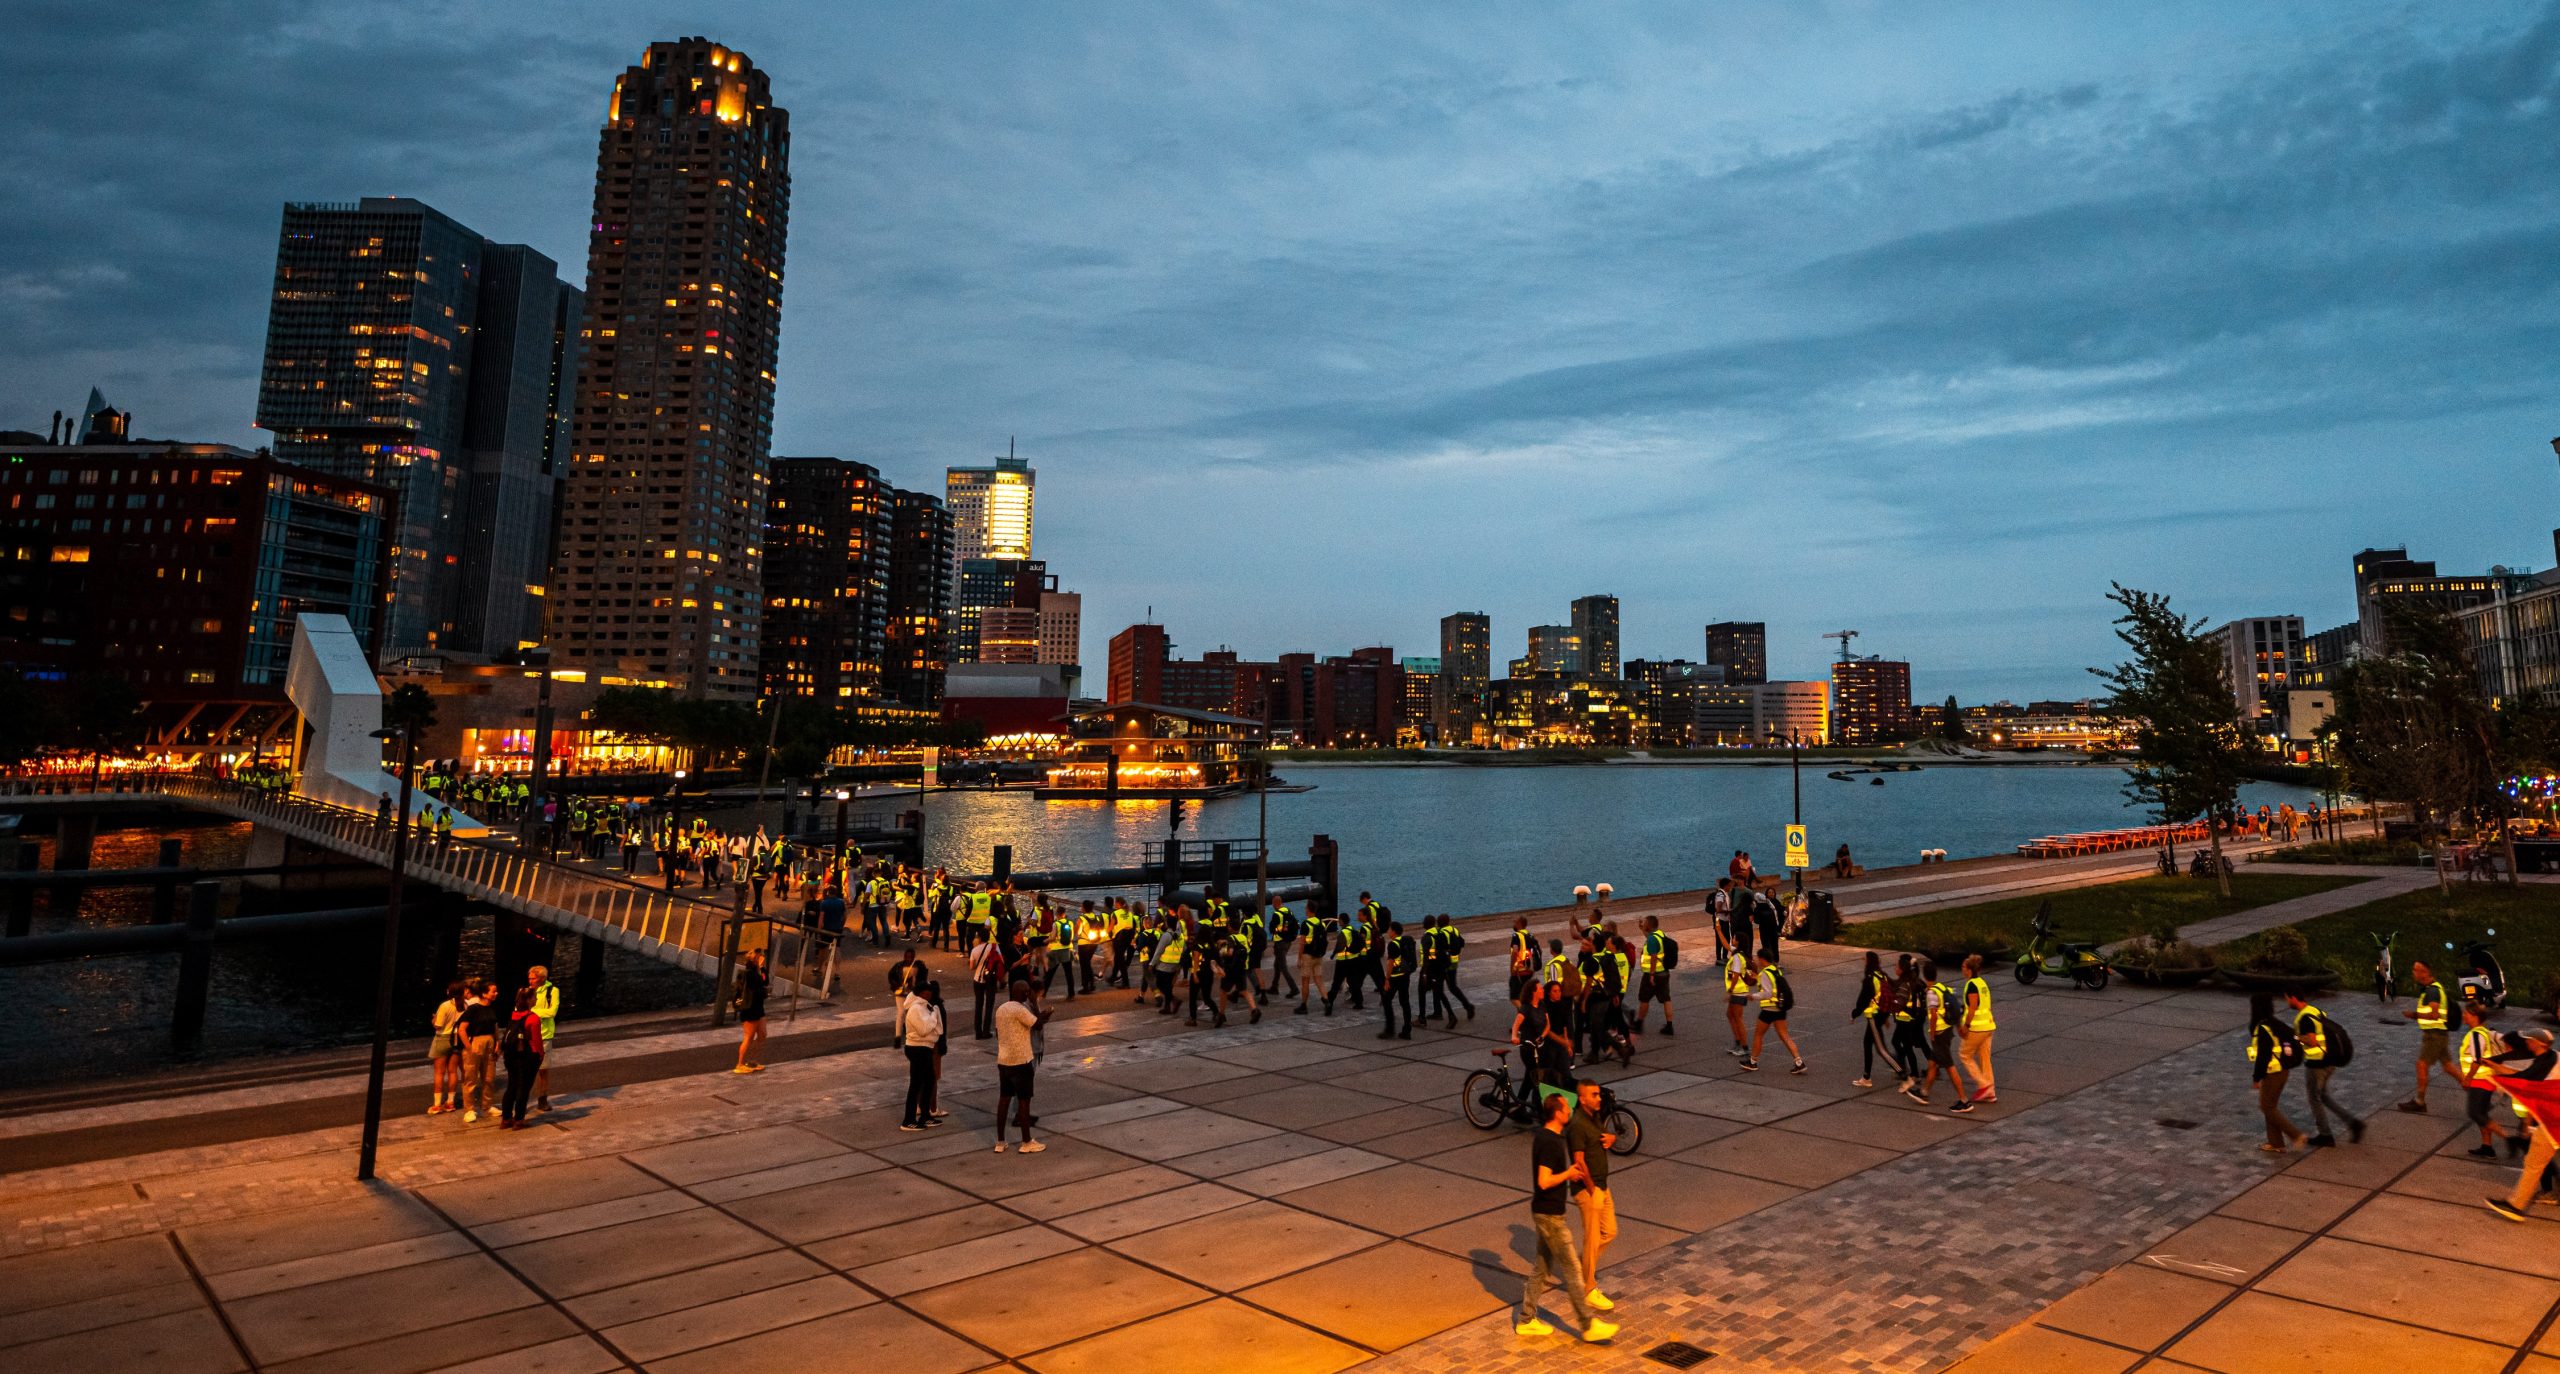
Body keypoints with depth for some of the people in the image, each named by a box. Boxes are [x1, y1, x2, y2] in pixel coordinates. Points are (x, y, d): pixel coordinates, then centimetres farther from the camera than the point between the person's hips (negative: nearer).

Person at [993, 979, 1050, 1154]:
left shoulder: (1001, 1009, 8)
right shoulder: (1020, 1009, -18)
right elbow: (1037, 1025, -16)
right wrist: (1043, 1016, 4)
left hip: (1003, 1060, 8)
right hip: (1020, 1061, -8)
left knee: (1004, 1098, 13)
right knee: (1024, 1100, 2)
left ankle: (1000, 1142, 16)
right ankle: (1026, 1143, 9)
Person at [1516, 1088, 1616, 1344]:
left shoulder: (1547, 1137, 8)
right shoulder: (1549, 1142, -24)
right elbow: (1544, 1181, -27)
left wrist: (1570, 1174, 7)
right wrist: (1569, 1174, -14)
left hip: (1545, 1212, 10)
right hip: (1549, 1215, -10)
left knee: (1542, 1267, 16)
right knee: (1572, 1268, 0)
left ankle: (1526, 1320, 23)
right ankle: (1588, 1326, 9)